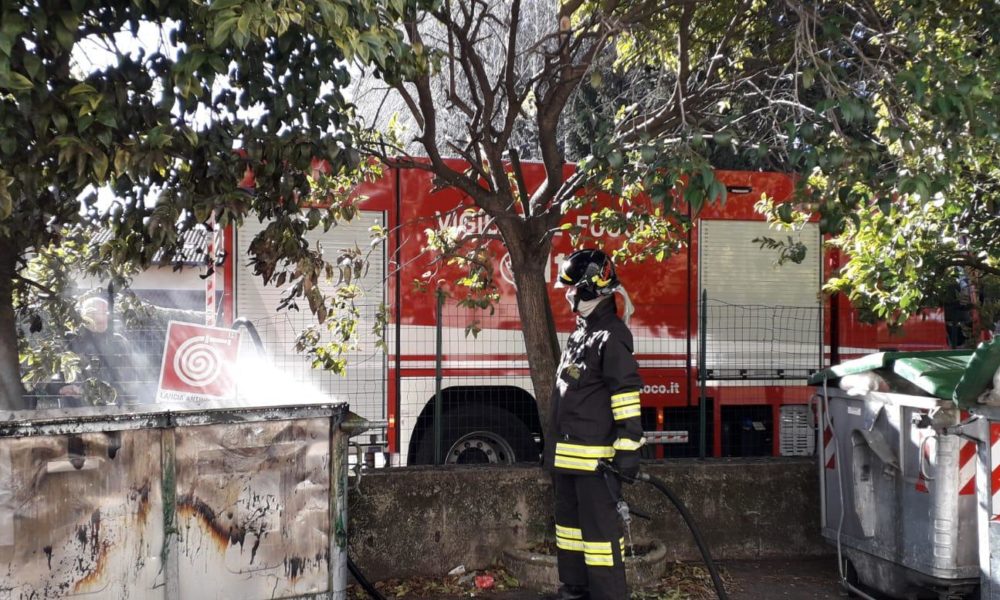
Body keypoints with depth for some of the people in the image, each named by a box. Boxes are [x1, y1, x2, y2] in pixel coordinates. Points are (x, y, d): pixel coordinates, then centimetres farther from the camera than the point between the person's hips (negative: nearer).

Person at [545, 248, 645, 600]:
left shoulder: (611, 335, -15)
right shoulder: (581, 333, 15)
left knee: (599, 527, -5)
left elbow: (627, 397, -21)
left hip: (594, 456, -10)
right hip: (567, 453, 10)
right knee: (569, 520, 19)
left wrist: (627, 452, -23)